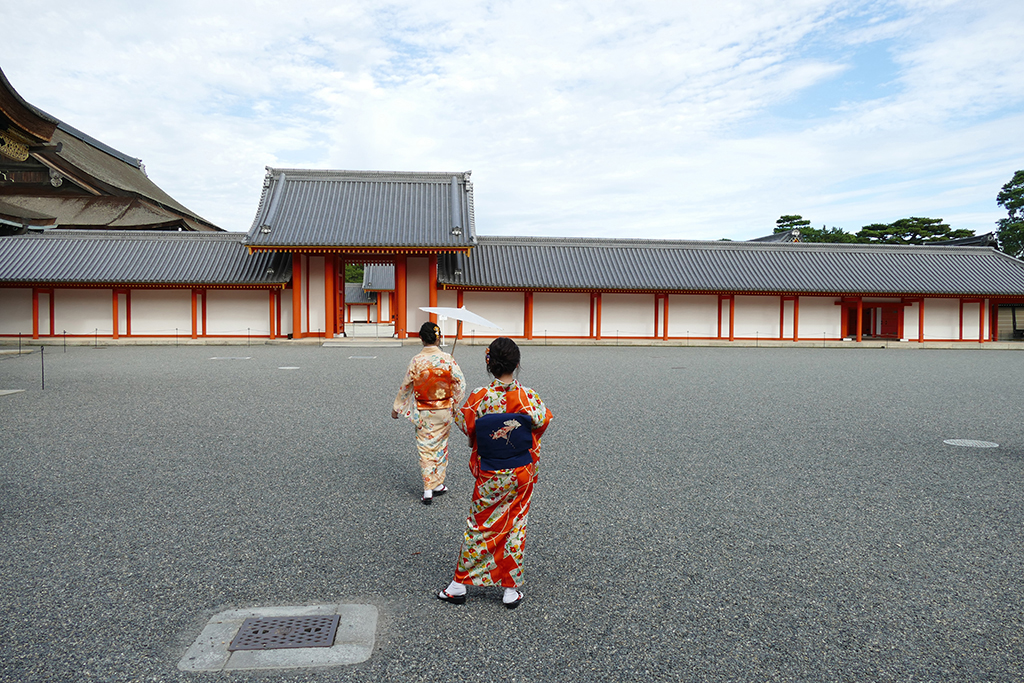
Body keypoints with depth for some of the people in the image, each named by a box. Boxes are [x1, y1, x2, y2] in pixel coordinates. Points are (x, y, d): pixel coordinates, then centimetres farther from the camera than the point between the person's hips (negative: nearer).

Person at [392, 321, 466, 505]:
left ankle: (428, 490, 6)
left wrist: (396, 408, 8)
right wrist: (454, 404, 8)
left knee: (425, 449, 7)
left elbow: (406, 386, -5)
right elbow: (460, 383, -7)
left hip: (423, 413, -1)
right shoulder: (447, 359, -9)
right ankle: (438, 485, 27)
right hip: (443, 411, 1)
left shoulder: (416, 360, -12)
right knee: (441, 446, 17)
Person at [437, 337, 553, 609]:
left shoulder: (480, 397, -18)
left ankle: (460, 584, 25)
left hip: (489, 476, 0)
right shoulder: (529, 397, -15)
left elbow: (465, 424, -5)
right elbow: (542, 423, 0)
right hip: (522, 474, 1)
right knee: (515, 525, 14)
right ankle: (511, 589, 22)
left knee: (478, 526, 14)